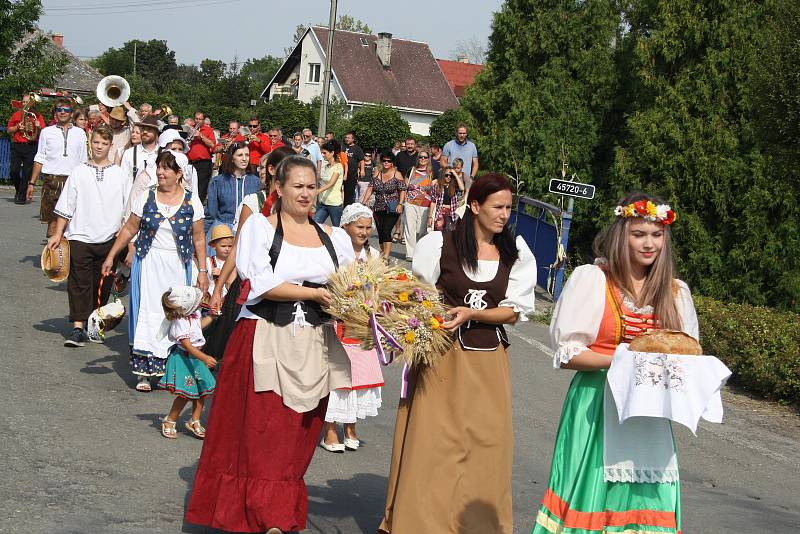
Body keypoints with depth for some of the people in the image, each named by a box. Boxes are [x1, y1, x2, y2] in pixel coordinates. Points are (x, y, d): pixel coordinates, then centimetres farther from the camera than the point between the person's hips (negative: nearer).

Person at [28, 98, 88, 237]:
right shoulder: (47, 132, 9)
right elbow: (39, 159, 9)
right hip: (52, 180, -1)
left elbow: (84, 161, 11)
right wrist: (31, 183, 4)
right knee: (53, 220, -3)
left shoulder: (80, 133, 10)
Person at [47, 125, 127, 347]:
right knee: (79, 283, -5)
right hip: (80, 237, -1)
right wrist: (58, 234, 3)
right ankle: (78, 328, -6)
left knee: (102, 285, 9)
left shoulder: (119, 173, 5)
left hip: (109, 238, 1)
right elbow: (66, 206, 6)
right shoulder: (79, 172, 4)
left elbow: (128, 208, 7)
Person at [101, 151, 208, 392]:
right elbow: (130, 229, 5)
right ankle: (144, 372, 1)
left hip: (178, 267, 0)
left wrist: (202, 271, 0)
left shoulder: (191, 202, -1)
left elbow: (198, 239, 3)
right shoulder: (146, 197, 0)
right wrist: (111, 256, 2)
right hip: (149, 264, 0)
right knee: (147, 313, -2)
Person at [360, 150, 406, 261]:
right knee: (380, 232, 9)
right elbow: (370, 189, 8)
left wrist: (400, 204, -16)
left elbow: (402, 191, -4)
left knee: (386, 231, -16)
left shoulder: (397, 174, -2)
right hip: (378, 209, 5)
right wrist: (363, 202, -3)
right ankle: (383, 252, 23)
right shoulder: (377, 174, 10)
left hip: (392, 210, -5)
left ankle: (386, 256, -20)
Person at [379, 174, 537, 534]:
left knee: (486, 444, 5)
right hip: (441, 356, -2)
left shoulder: (516, 253, 3)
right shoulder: (440, 244, -4)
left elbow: (517, 310, -2)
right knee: (432, 444, 0)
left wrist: (471, 314, -15)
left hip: (488, 359, 3)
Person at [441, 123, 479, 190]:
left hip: (467, 180, 2)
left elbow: (475, 164, 14)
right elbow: (443, 162, 5)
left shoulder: (472, 146, 12)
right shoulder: (448, 145, 6)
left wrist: (472, 177, -1)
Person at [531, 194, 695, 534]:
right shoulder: (591, 279, -5)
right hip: (596, 407, -4)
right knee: (591, 496, -1)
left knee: (646, 501, 0)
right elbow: (566, 353, -7)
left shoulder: (675, 292, 9)